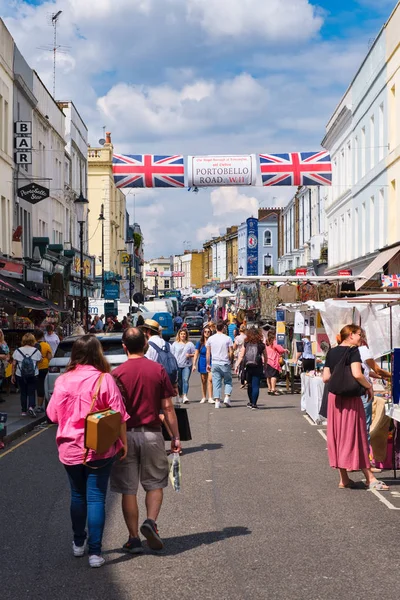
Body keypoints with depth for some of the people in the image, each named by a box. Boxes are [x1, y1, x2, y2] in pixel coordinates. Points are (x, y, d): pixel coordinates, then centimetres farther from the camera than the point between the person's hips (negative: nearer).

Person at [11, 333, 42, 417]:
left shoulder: (18, 351, -2)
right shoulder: (36, 351, -5)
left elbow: (14, 364, -1)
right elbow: (40, 361, 3)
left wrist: (13, 375, 6)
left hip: (20, 376, 1)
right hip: (33, 376, -1)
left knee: (23, 393, 11)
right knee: (32, 392, 5)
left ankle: (23, 411, 14)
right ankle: (31, 407, -18)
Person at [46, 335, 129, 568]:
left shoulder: (63, 381, -4)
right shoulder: (104, 379, -12)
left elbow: (52, 414, 4)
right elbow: (119, 415, -11)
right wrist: (123, 442, 0)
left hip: (70, 448, 3)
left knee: (78, 495, 20)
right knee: (96, 498, 3)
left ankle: (78, 543, 33)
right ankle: (95, 552, 3)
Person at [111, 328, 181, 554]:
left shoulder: (117, 374, -6)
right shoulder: (158, 370, -3)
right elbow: (168, 407, -2)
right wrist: (176, 437, 5)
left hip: (125, 435, -1)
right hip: (152, 434, 1)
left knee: (128, 490, 7)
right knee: (155, 484, 15)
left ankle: (134, 539, 9)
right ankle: (151, 521, -7)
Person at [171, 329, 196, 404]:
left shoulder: (190, 344, 8)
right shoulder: (175, 344, 10)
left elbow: (194, 353, 12)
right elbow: (172, 354, 9)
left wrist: (190, 355, -9)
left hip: (187, 365, -1)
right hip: (177, 365, 1)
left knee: (185, 380, -14)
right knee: (179, 381, 6)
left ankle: (185, 396, -20)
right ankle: (180, 395, 22)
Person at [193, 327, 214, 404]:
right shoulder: (200, 343, 3)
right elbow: (196, 354, 6)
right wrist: (194, 364, 0)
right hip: (202, 362, 2)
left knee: (210, 379, -15)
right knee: (204, 381, 9)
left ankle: (210, 398, -13)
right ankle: (204, 397, 21)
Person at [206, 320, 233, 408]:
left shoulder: (210, 338, 3)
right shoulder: (227, 338, -4)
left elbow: (208, 352, 5)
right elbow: (231, 352, -5)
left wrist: (208, 364, 12)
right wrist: (230, 361, 10)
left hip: (215, 364, 2)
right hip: (225, 364, -2)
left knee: (216, 382, 5)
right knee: (228, 381, 12)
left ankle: (217, 401, 0)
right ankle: (227, 397, -3)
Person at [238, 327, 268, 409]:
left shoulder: (246, 344, 3)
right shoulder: (261, 345, 1)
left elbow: (241, 356, 0)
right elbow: (265, 357, 8)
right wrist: (265, 365, 22)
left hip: (247, 367, 2)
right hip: (257, 368, -2)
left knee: (249, 385, 17)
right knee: (255, 386, 0)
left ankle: (251, 402, 29)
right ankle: (254, 404, -5)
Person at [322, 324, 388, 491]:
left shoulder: (331, 352, 9)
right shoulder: (353, 351, -11)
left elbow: (325, 378, 7)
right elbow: (357, 374, -23)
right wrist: (369, 386, -9)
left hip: (334, 397, 6)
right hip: (351, 398, -6)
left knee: (337, 435, 9)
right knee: (356, 435, -2)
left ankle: (343, 478, 13)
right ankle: (370, 478, 3)